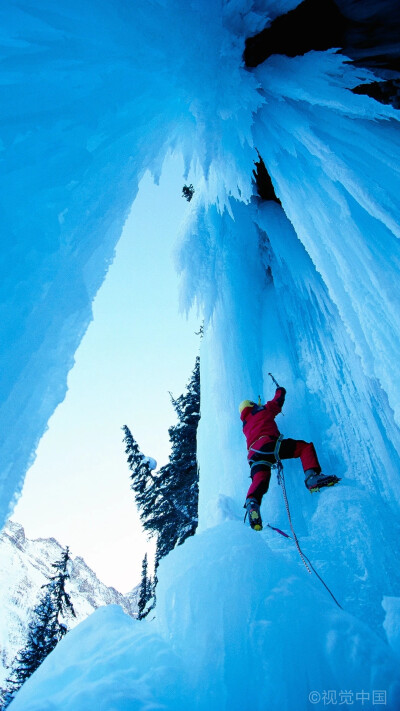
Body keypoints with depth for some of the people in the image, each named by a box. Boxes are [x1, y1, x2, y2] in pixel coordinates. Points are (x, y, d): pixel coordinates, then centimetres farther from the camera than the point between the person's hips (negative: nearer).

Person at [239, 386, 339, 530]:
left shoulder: (245, 426, 36)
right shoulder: (263, 410, 23)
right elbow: (278, 401, 35)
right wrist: (280, 391, 58)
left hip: (254, 454, 5)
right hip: (268, 445, -5)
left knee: (259, 481, -13)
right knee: (305, 447, 2)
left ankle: (252, 502, -44)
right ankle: (312, 477, -19)